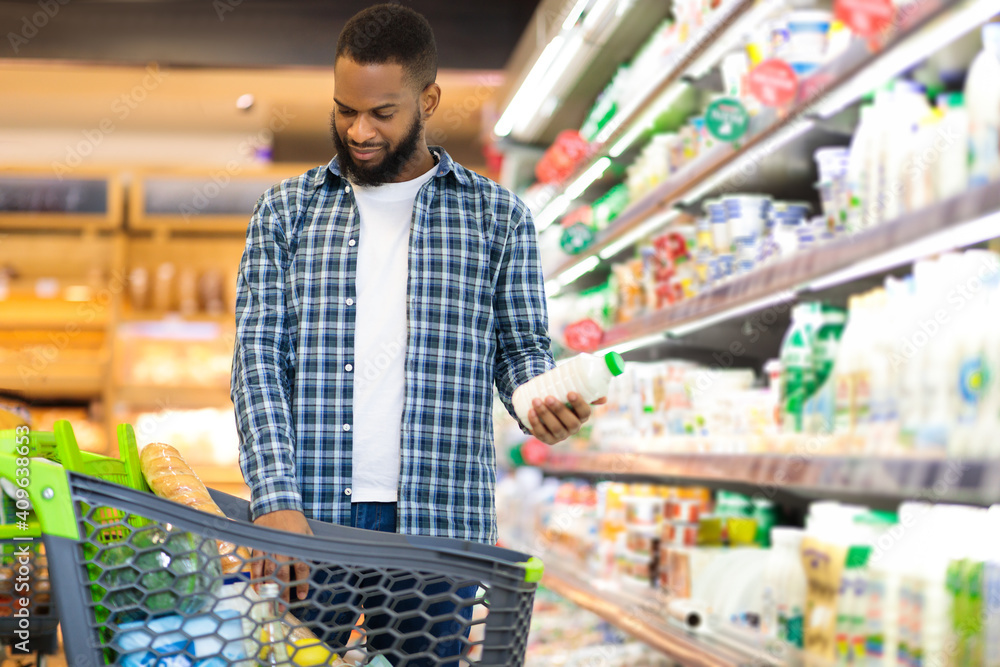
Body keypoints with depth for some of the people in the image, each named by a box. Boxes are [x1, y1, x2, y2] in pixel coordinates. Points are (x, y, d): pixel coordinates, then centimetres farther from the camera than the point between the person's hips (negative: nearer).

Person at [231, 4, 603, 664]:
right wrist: (276, 501, -10)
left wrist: (545, 397, -13)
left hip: (439, 519, 0)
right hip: (309, 516, 1)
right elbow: (258, 357, 2)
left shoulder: (498, 217, 7)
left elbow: (521, 344, 12)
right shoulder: (286, 211, 9)